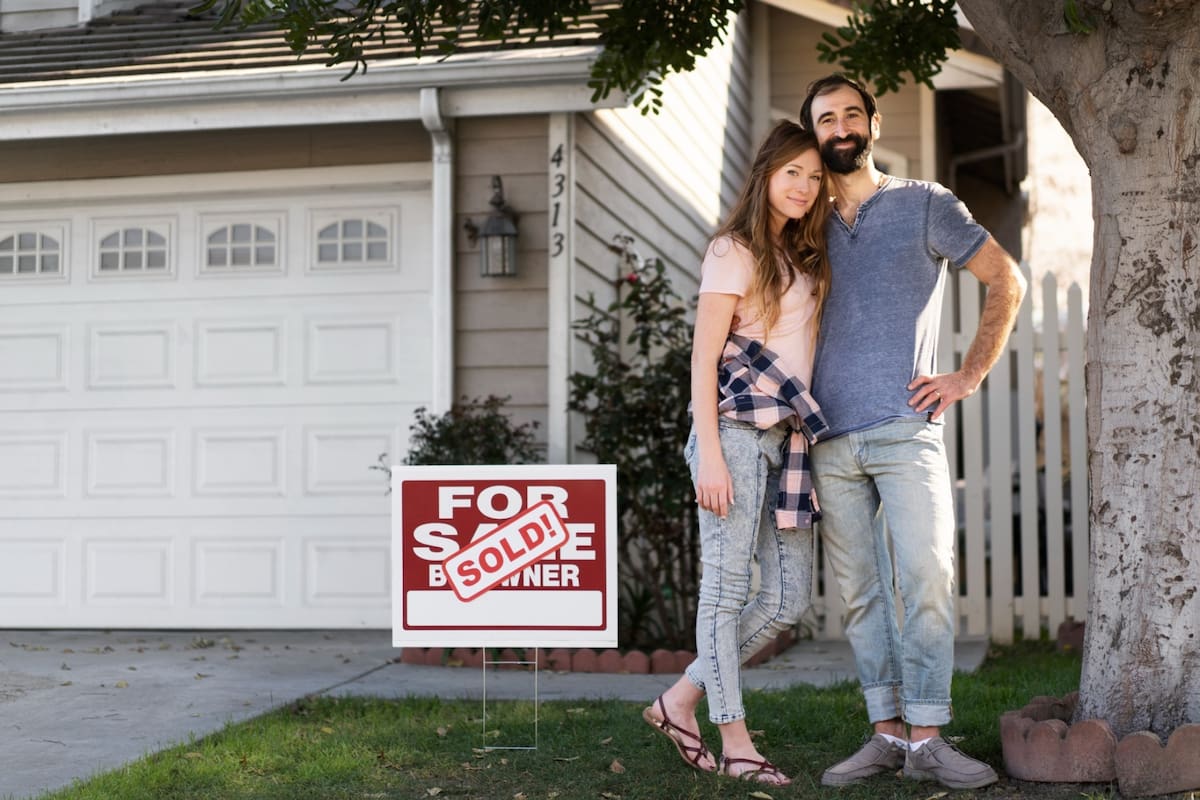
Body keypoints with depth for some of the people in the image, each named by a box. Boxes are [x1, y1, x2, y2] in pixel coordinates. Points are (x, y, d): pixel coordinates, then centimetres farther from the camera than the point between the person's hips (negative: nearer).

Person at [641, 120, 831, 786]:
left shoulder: (807, 258, 19)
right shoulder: (734, 251, -4)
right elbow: (703, 361, -8)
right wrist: (711, 455, -15)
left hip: (789, 438, 8)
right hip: (737, 432, -8)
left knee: (789, 598, 6)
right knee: (727, 587, -1)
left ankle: (681, 700, 18)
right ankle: (735, 743, 5)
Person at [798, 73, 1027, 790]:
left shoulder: (924, 204, 6)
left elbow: (1008, 280, 5)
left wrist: (969, 377, -1)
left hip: (904, 430, -4)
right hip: (831, 441, 4)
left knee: (926, 581, -10)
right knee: (862, 594, 5)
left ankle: (926, 739, -6)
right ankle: (887, 733, 11)